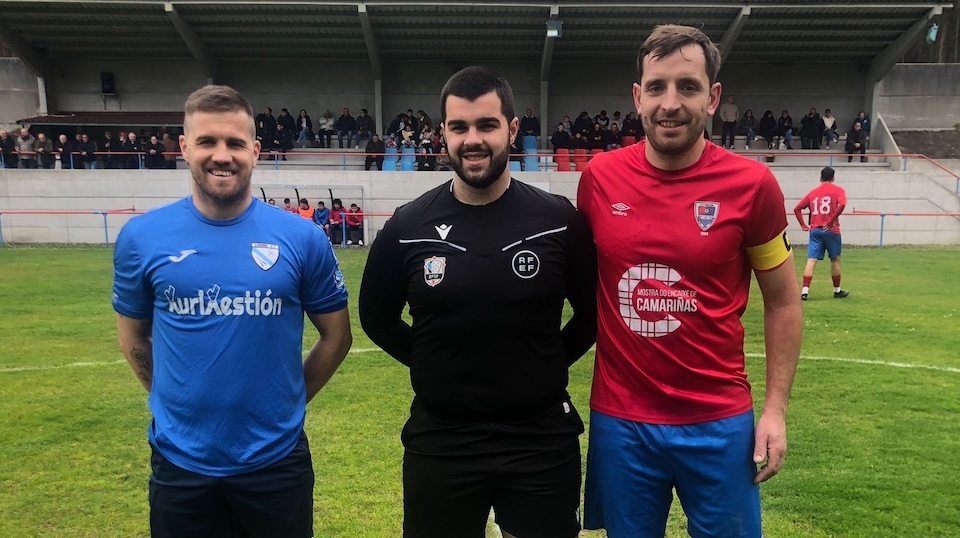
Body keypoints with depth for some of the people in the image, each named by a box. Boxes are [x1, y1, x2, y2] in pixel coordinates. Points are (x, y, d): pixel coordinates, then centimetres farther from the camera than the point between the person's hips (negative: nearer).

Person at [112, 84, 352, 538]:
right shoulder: (141, 237, -5)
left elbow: (336, 336, 2)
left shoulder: (301, 237, -8)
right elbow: (133, 334, 10)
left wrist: (286, 401, 3)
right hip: (179, 462, 1)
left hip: (277, 460, -1)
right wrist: (174, 400, 8)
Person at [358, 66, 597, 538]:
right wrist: (431, 365, 2)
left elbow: (593, 312, 5)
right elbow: (376, 316, 9)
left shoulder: (558, 220, -7)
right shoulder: (408, 227, -5)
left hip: (543, 442, 0)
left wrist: (548, 366, 0)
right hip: (439, 442, 1)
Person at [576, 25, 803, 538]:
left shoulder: (751, 183, -9)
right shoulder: (598, 177, -5)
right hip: (618, 421, 2)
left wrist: (775, 407, -1)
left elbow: (783, 302, 2)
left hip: (719, 422, -1)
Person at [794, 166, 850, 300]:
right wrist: (831, 221, -15)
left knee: (811, 261, -3)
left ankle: (804, 291, -14)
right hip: (831, 230, -2)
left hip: (814, 230, 3)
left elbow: (797, 209, 10)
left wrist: (803, 225, 9)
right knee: (835, 260, 13)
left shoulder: (812, 192, 13)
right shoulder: (838, 190, 1)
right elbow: (842, 204, -19)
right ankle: (837, 290, 25)